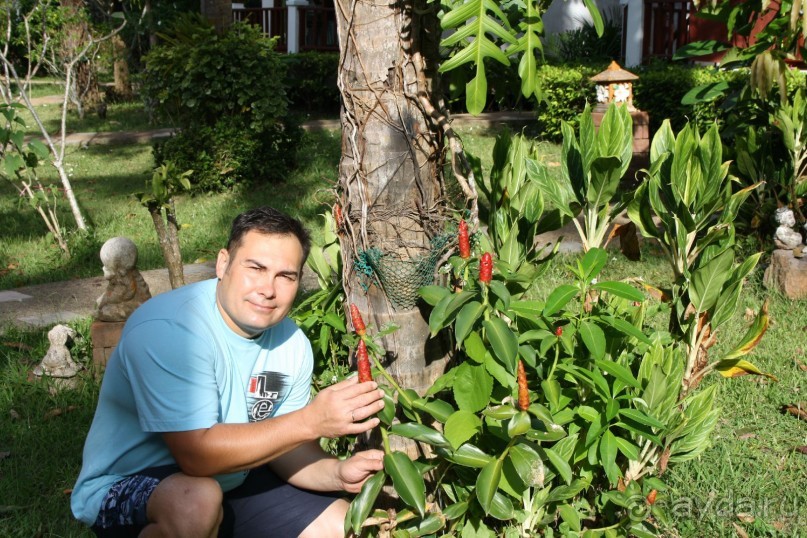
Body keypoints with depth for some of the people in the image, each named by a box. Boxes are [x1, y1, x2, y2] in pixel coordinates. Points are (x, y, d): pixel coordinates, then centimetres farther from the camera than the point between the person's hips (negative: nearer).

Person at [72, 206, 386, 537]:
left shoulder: (292, 344, -4)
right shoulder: (166, 329, -27)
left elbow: (281, 444, -1)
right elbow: (197, 454, -32)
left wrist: (338, 473, -22)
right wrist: (311, 421, -34)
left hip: (230, 480, 7)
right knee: (197, 502, -38)